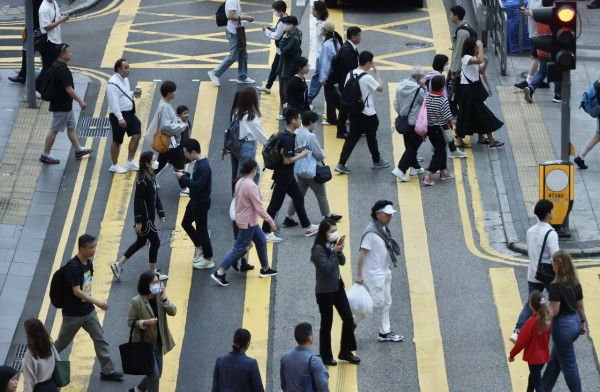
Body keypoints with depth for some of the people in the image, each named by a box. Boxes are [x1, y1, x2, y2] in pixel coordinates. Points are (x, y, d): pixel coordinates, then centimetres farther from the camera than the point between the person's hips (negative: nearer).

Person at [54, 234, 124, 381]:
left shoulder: (88, 262, 1)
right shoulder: (73, 266, -25)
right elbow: (76, 291, -28)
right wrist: (96, 302, -31)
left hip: (88, 311, 7)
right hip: (73, 313, -7)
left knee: (100, 339, 5)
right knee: (63, 341, 10)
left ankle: (107, 371, 10)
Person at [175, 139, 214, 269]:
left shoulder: (204, 166, -28)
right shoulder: (198, 162, 3)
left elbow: (198, 185, -32)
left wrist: (183, 178, -23)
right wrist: (185, 174, 0)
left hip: (201, 203, -10)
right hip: (194, 201, 10)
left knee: (201, 229, 2)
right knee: (186, 223, 22)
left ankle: (208, 260, 15)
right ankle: (199, 247, 37)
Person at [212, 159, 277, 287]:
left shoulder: (240, 182, 1)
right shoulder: (251, 186, -27)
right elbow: (259, 208, -26)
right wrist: (271, 222, -20)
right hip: (248, 223, -10)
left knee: (261, 240, 22)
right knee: (239, 248, -3)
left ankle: (265, 269, 33)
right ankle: (219, 273, -3)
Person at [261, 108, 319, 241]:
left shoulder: (284, 135, 4)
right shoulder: (288, 138, -26)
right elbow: (287, 160, -26)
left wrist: (295, 150, 7)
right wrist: (302, 156, -15)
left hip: (287, 176, 10)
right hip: (282, 177, -10)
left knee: (298, 198, 19)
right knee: (275, 204, -1)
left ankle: (307, 226, 31)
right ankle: (266, 232, 8)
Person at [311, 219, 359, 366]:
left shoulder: (333, 244, 4)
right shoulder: (319, 249, -18)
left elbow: (342, 262, 6)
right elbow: (326, 268, -24)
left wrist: (339, 251, -12)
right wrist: (334, 251, -21)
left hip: (338, 286, 7)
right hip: (325, 291, -7)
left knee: (348, 318, 7)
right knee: (326, 324, 4)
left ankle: (345, 351, 21)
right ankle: (326, 356, 18)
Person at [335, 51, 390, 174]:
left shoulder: (350, 74, 0)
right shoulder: (367, 77, -22)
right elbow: (380, 88, -11)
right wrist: (376, 72, -5)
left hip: (353, 112, 6)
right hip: (367, 114, -6)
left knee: (352, 137, 9)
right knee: (371, 137, 14)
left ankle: (341, 164, 1)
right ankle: (377, 161, 32)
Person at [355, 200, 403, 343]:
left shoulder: (384, 228, 7)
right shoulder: (371, 231, -20)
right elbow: (362, 252, -21)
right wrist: (359, 275, -22)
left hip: (385, 272, 9)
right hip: (374, 274, -9)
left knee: (386, 303, 11)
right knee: (378, 302, -10)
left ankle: (385, 333, 17)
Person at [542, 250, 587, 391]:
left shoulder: (556, 286, -22)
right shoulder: (576, 283, 1)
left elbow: (554, 311, -22)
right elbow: (580, 306, 8)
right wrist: (582, 323, 20)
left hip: (562, 325, -9)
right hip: (575, 322, 9)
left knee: (568, 365, 5)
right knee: (555, 358, 24)